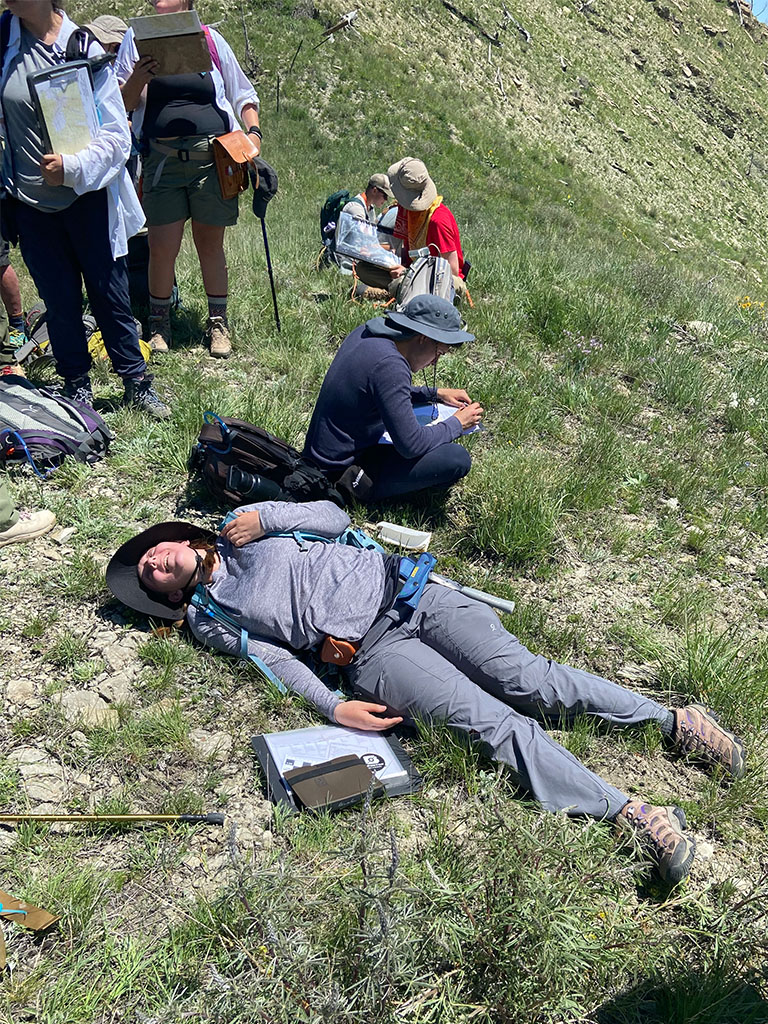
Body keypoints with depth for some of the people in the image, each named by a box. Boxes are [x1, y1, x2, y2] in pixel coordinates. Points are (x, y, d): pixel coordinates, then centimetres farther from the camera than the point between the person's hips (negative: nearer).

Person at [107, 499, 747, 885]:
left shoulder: (244, 528, 19)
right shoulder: (208, 617, 12)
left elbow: (334, 517, 13)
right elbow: (276, 657, 1)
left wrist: (263, 515, 1)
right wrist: (332, 707, -13)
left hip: (396, 584, 2)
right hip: (370, 650, -2)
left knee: (525, 678, -11)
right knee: (493, 721, -18)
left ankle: (675, 720, -3)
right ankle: (631, 813, -19)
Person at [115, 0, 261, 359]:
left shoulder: (209, 39, 11)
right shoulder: (137, 38, 11)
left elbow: (243, 94, 17)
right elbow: (122, 105, 8)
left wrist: (254, 132, 1)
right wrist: (137, 80, -12)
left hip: (212, 157, 0)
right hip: (161, 160, 0)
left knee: (210, 244, 5)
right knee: (162, 248, -4)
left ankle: (218, 323, 17)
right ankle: (159, 325, 14)